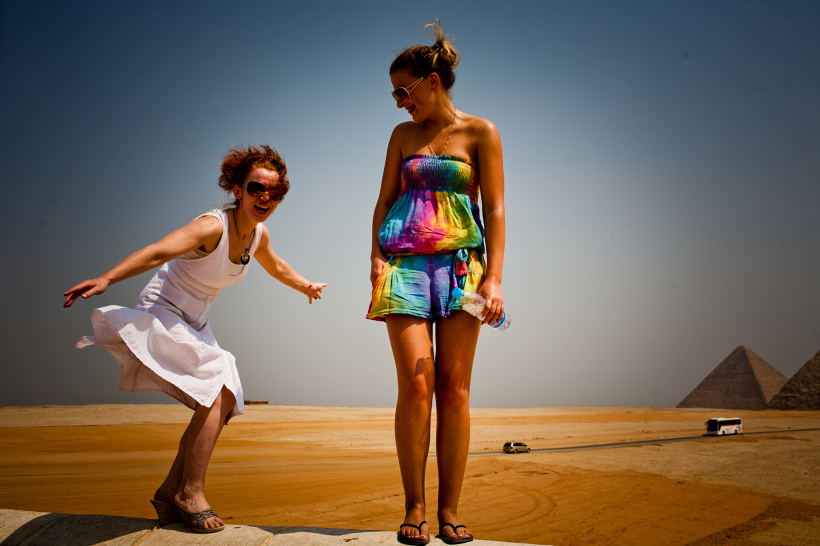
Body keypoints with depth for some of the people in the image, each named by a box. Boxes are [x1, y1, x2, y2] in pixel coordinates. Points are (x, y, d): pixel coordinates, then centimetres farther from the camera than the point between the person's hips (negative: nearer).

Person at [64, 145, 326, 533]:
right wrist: (106, 279, -54)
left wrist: (306, 286, 40)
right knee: (217, 394, -20)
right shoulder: (213, 226, -25)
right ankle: (191, 494, -9)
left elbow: (275, 266, 23)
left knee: (222, 403, 4)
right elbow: (158, 252, -40)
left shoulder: (259, 234, 0)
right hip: (162, 313, -9)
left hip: (193, 325, 9)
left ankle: (171, 491, 14)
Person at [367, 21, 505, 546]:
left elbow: (495, 209, 1)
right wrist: (377, 257, 0)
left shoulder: (480, 132, 6)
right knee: (415, 383, -8)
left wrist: (494, 277, -9)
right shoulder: (403, 135, 17)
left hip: (460, 265, -2)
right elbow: (384, 201, 15)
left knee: (453, 388, -4)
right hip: (405, 264, 2)